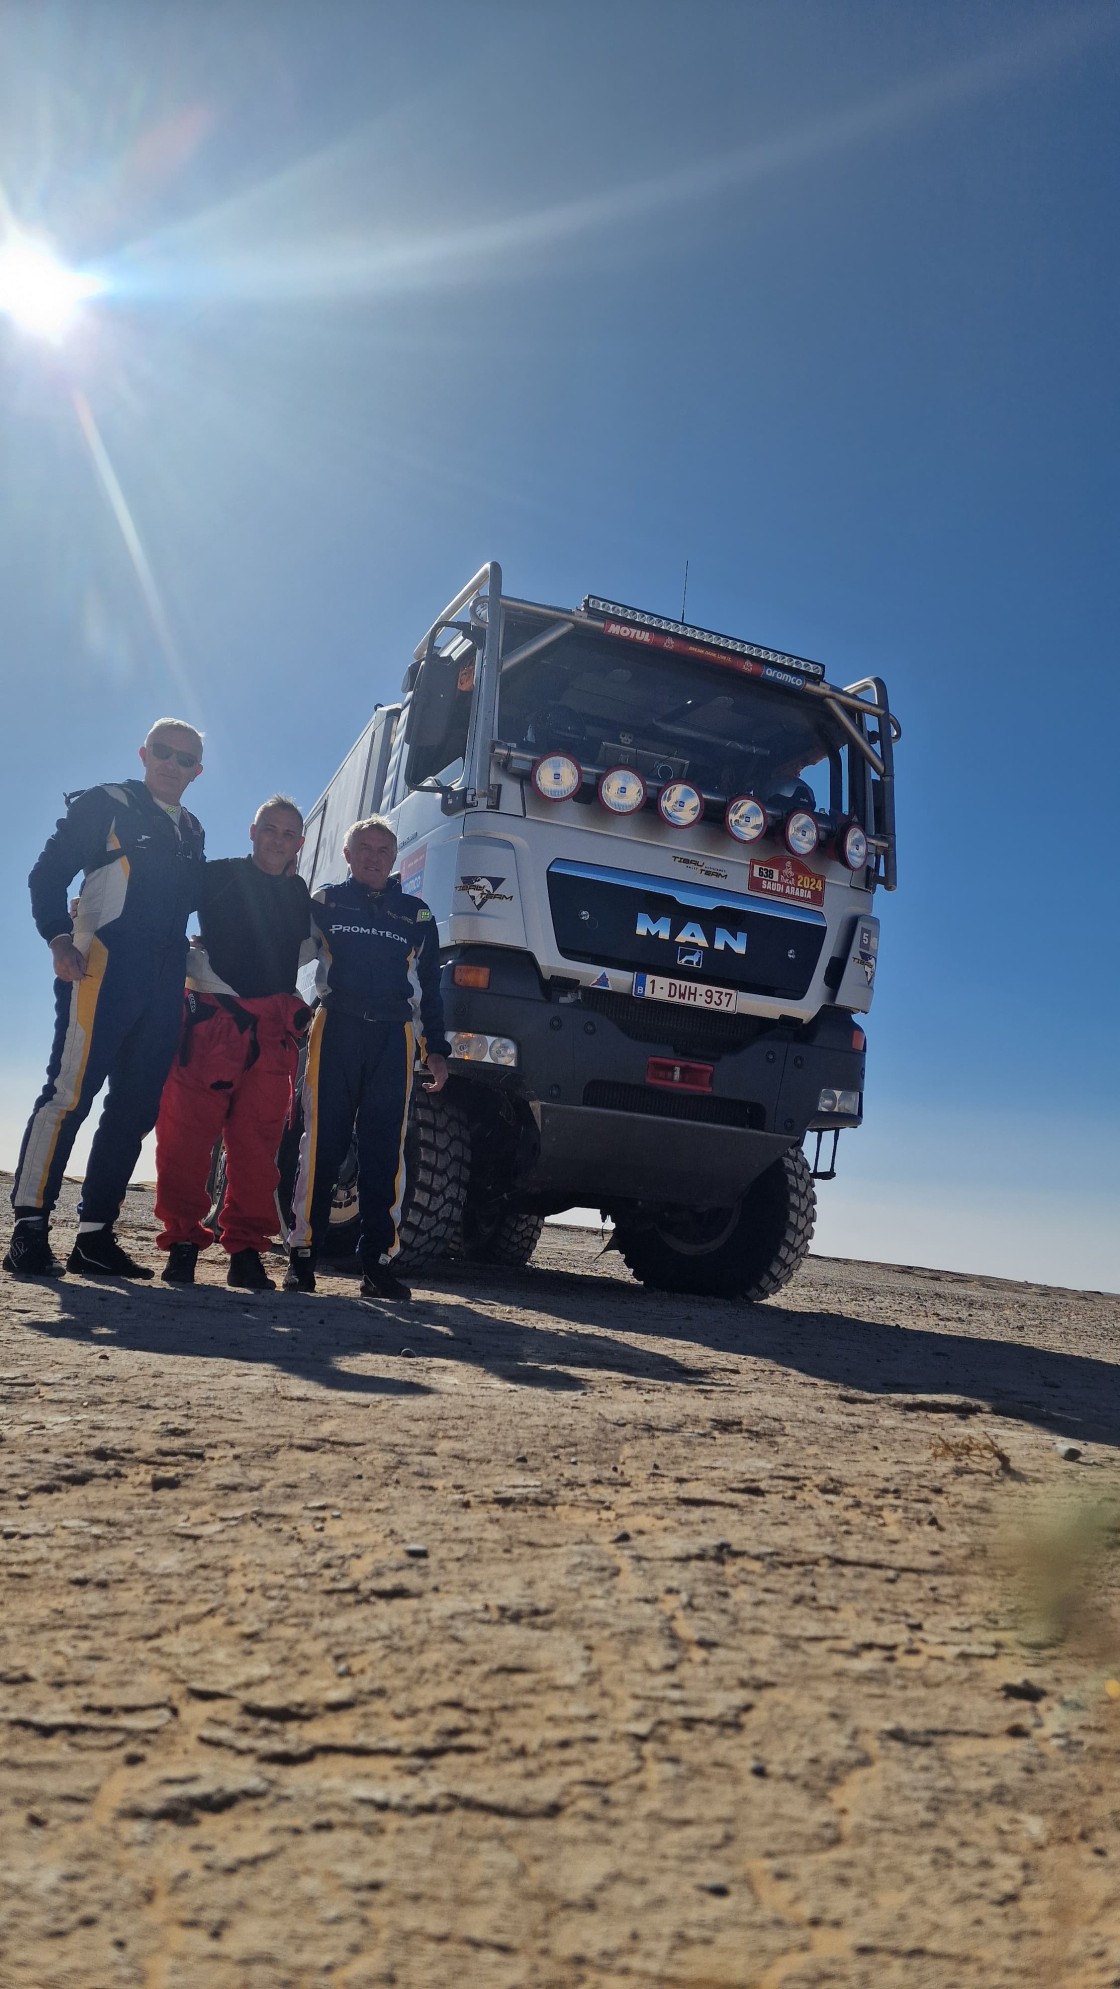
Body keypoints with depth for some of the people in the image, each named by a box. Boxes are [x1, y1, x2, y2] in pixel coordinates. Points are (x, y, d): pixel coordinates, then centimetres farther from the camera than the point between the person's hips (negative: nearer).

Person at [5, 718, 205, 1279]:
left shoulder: (191, 833, 22)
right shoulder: (107, 805, 5)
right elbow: (49, 874, -2)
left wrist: (187, 968, 13)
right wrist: (59, 937, -16)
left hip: (164, 987, 6)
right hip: (103, 969, -6)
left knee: (135, 1108, 4)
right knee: (70, 1092, -13)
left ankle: (94, 1237, 10)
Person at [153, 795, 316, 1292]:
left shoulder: (300, 895, 19)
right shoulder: (218, 876, 7)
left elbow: (309, 945, 30)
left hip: (274, 1028, 3)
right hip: (212, 1016, -3)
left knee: (259, 1140, 0)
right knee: (187, 1131, -6)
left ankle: (246, 1249, 6)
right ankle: (182, 1242, 4)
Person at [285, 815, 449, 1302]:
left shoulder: (417, 916, 17)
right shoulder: (324, 903, 13)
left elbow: (429, 989, 18)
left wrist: (436, 1049, 11)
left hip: (393, 1039, 2)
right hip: (335, 1030, -1)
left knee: (385, 1153, -1)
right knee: (322, 1144, -5)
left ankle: (379, 1262, 2)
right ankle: (301, 1255, 1)